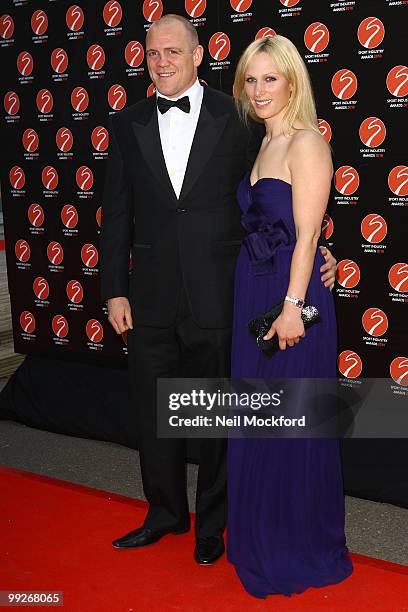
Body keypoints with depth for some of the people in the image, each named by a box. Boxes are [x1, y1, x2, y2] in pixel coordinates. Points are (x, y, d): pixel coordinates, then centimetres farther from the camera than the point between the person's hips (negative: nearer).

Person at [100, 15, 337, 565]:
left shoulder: (237, 118, -1)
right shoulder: (128, 125, 6)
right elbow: (116, 214, 6)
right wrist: (115, 290, 3)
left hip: (219, 298, -2)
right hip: (151, 299, 3)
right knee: (153, 414, 14)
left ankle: (212, 521, 32)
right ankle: (165, 513, 36)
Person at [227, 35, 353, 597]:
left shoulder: (305, 143, -11)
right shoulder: (266, 145, 14)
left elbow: (307, 233, -16)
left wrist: (292, 306, -20)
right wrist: (260, 303, 12)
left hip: (290, 296, -9)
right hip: (253, 295, 9)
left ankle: (301, 548, 22)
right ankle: (262, 538, 34)